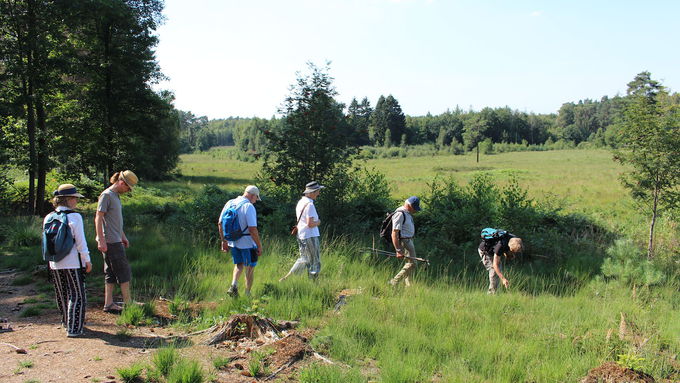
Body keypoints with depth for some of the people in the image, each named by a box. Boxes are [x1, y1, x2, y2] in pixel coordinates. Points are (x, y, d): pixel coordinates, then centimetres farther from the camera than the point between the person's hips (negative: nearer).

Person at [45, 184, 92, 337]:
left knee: (62, 295, 18)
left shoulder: (48, 218, 4)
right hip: (73, 262, -6)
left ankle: (67, 322, 33)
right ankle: (74, 328, 0)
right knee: (77, 295, 2)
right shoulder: (75, 217, -12)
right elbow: (81, 241, -11)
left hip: (55, 264, 6)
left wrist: (51, 260, 20)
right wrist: (87, 260, -3)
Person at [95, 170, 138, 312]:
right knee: (124, 271, -4)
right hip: (110, 241, -9)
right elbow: (98, 218, -15)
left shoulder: (116, 196, 17)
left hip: (116, 241, 9)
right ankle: (128, 303, 3)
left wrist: (123, 237, 26)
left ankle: (109, 304, 15)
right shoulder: (106, 195, -11)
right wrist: (101, 240, -19)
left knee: (111, 273, 10)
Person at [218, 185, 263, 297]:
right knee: (250, 268, 12)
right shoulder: (249, 206, -18)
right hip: (247, 243, -6)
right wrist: (259, 246, -15)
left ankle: (234, 285, 0)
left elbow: (220, 224, 8)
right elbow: (252, 229, -24)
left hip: (233, 242, 6)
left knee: (239, 265, 22)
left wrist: (224, 241, 16)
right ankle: (247, 294, 19)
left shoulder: (229, 203, 4)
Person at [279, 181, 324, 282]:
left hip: (301, 236, 9)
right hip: (310, 237, -9)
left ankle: (286, 277, 17)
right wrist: (318, 222, -6)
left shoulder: (300, 202, 10)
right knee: (315, 262, 4)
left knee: (303, 260, 19)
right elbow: (310, 224, -24)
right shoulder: (309, 205, -19)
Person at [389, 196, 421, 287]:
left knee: (410, 263, 13)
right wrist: (398, 250, -27)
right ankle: (394, 282, -7)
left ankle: (408, 284, 21)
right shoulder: (400, 214, -20)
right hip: (403, 242, -10)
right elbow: (394, 234, -25)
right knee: (412, 263, -11)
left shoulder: (407, 213, 12)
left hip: (409, 240, 10)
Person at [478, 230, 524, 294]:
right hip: (485, 251, -8)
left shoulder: (514, 239, -20)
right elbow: (495, 265, -39)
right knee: (494, 271, -18)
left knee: (498, 271, 9)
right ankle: (491, 292, -11)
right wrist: (503, 279, -43)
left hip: (493, 251, 8)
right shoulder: (501, 245, -42)